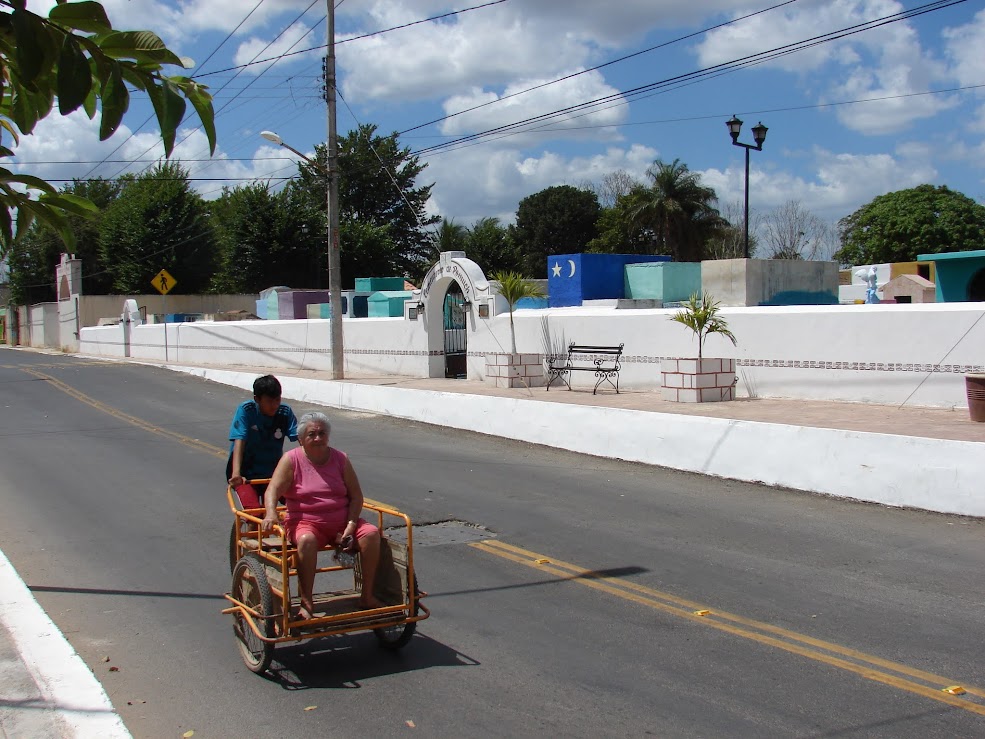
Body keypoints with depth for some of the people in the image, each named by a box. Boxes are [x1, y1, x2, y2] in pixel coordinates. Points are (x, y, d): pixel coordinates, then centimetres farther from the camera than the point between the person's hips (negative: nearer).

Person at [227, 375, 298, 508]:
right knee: (254, 511, -23)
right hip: (246, 473, -4)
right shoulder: (246, 411, -13)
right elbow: (239, 441, -23)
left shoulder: (285, 412, -5)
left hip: (273, 472, 4)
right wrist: (236, 473, -37)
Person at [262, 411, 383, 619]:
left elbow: (356, 496, 6)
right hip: (305, 522, -3)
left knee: (371, 533, -22)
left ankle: (367, 596, -13)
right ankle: (306, 603, -29)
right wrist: (271, 513, -34)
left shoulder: (341, 459, 7)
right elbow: (273, 490, -13)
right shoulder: (291, 460, -1)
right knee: (307, 540, -37)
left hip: (341, 522, 3)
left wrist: (350, 526, -9)